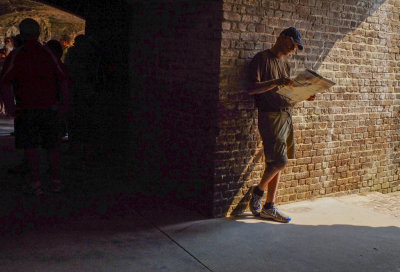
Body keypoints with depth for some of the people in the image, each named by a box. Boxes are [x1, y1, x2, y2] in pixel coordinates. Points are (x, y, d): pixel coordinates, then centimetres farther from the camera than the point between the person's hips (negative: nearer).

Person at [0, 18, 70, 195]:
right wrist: (65, 103, -4)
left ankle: (36, 181, 2)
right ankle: (56, 180, 17)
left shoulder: (15, 55, -2)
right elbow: (62, 79, -3)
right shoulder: (48, 54, 4)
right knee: (52, 144, 14)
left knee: (29, 145, 9)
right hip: (49, 107, 2)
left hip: (26, 108, -2)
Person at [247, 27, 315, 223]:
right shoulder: (262, 59, -3)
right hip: (270, 115, -8)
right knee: (280, 161, -14)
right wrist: (275, 82, -25)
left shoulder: (285, 64, 22)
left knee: (277, 162, 7)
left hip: (286, 115, 8)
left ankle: (269, 208, 13)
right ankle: (258, 193, 10)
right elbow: (251, 88, -13)